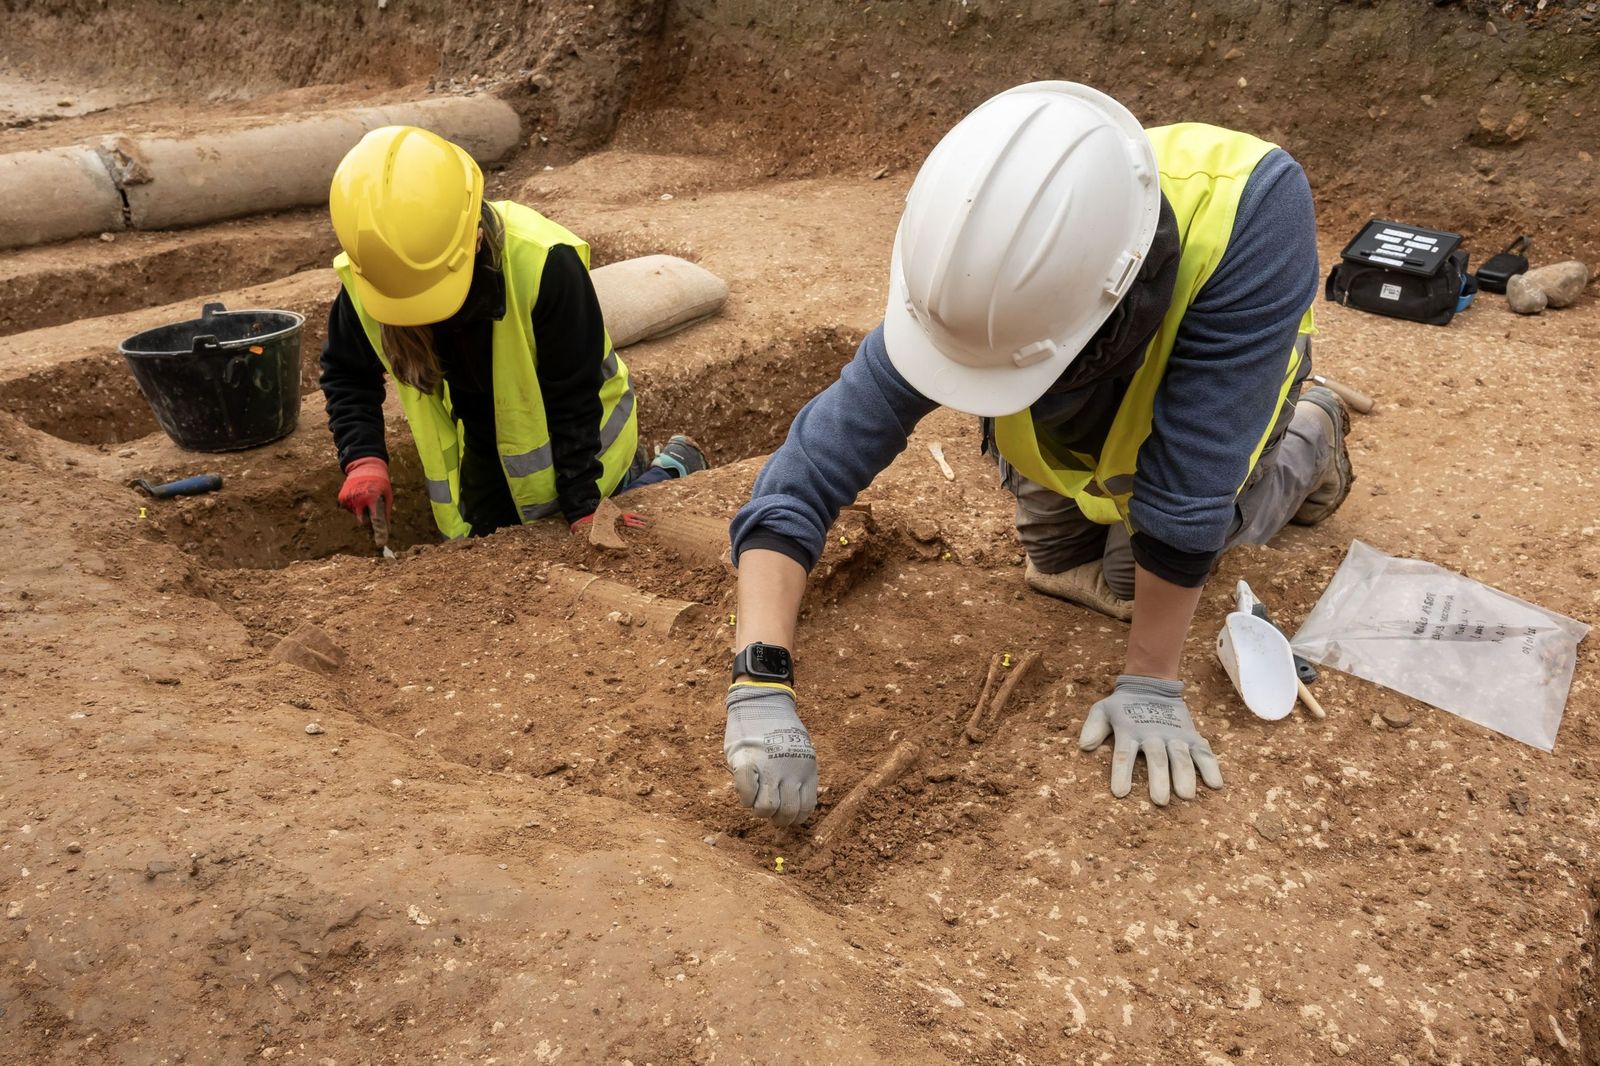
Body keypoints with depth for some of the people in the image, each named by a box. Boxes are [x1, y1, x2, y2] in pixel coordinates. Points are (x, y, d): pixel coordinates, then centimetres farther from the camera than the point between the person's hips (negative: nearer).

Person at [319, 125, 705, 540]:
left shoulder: (544, 262, -37)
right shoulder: (367, 278, -23)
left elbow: (573, 397, -27)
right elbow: (347, 375, -5)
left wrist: (584, 508, -23)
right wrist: (362, 458, -23)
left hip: (579, 436, -5)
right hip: (485, 444, 5)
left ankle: (671, 470, 29)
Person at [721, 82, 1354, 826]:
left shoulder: (1253, 208, -47)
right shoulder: (977, 284, -39)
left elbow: (1187, 491, -41)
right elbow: (808, 473, -36)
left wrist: (1151, 684, -33)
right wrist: (759, 684, -45)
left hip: (1215, 384, -2)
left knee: (1130, 581, -2)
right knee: (1060, 566, 7)